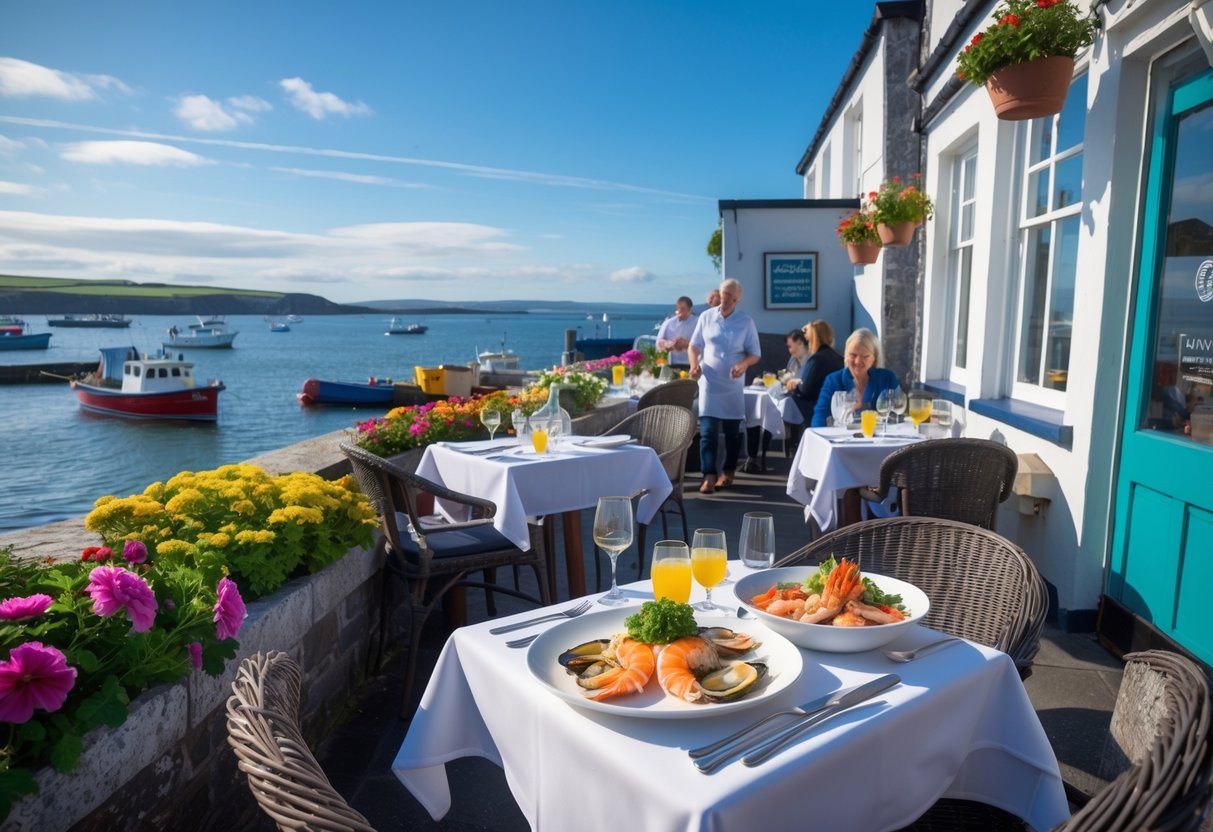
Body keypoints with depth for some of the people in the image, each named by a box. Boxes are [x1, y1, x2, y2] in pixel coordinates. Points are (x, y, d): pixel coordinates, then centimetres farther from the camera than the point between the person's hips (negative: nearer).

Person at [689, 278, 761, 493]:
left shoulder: (746, 322, -2)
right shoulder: (706, 317, 1)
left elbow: (755, 354, -1)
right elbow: (694, 346, 7)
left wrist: (744, 364, -22)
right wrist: (695, 365, -12)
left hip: (733, 384, 1)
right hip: (709, 382, 0)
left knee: (732, 432, 11)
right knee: (707, 431, -10)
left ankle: (728, 472, 27)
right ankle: (709, 476, -11)